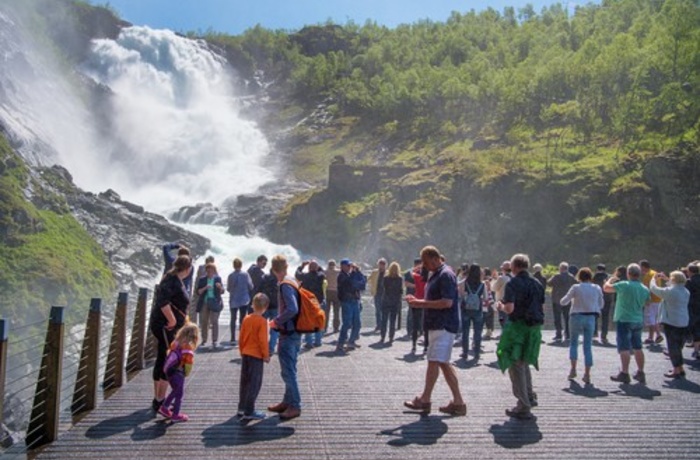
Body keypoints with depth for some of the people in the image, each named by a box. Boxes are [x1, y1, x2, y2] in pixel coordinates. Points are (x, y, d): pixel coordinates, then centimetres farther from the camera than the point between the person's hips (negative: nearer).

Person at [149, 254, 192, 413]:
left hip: (165, 326, 10)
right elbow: (163, 301, -31)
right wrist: (172, 320, -24)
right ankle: (160, 402, -3)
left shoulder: (175, 280, 13)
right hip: (166, 327, -10)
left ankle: (157, 400, 25)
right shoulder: (173, 282, -18)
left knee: (161, 362, 15)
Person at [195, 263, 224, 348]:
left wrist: (220, 287, -17)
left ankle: (215, 341, -6)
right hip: (204, 303, 1)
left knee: (214, 322, -8)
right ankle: (204, 340, 18)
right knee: (204, 322, 6)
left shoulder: (218, 279, 5)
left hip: (214, 303, -1)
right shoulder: (202, 279, 5)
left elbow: (222, 292, 4)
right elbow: (198, 292, 0)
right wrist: (205, 288, -17)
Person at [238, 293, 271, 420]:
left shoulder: (246, 319, 4)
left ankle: (242, 408, 24)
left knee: (244, 382, 16)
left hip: (245, 354, 7)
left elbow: (241, 337, 10)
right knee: (254, 384, -1)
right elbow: (263, 340, -18)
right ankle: (249, 412, -1)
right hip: (256, 355, -7)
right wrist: (266, 355, -8)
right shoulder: (262, 321, -15)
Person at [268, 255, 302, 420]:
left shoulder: (285, 285, -17)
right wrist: (279, 320, 12)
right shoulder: (292, 282, 10)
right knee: (289, 370, 17)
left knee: (288, 371, -4)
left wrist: (277, 321, -16)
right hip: (295, 332, 10)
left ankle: (295, 406, 2)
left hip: (288, 334, -10)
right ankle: (288, 401, 27)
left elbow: (292, 309, -27)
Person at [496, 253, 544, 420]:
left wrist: (501, 307, -1)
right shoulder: (537, 284, 7)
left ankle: (524, 408, 4)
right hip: (535, 327, 7)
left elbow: (510, 308, -20)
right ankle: (530, 397, 30)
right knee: (524, 364, 25)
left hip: (518, 327, -7)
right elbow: (540, 306, 12)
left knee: (516, 366, 2)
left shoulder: (513, 284, -13)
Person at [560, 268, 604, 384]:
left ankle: (573, 369, 6)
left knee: (573, 342, 15)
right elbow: (601, 305, 10)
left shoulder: (576, 288, -8)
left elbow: (563, 302, -4)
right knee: (588, 346, 6)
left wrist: (572, 299, 15)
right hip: (591, 318, 2)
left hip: (577, 317, -2)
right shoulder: (597, 288, 0)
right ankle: (587, 374, 3)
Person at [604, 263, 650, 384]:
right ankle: (641, 373, 19)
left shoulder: (624, 285, -16)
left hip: (624, 320, -6)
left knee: (624, 348, -4)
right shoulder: (645, 289, 3)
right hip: (638, 321, 6)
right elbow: (646, 303, 15)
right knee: (637, 348, 14)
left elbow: (606, 288, -11)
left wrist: (611, 280, 7)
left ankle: (624, 374, -5)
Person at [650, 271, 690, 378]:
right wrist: (666, 279, 23)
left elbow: (654, 289, -9)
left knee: (673, 346, 0)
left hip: (671, 322, -7)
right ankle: (680, 368, 24)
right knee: (678, 346, 17)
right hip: (684, 323, 7)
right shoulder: (686, 292, 6)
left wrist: (654, 279, 9)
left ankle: (677, 370, 3)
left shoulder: (670, 291, -17)